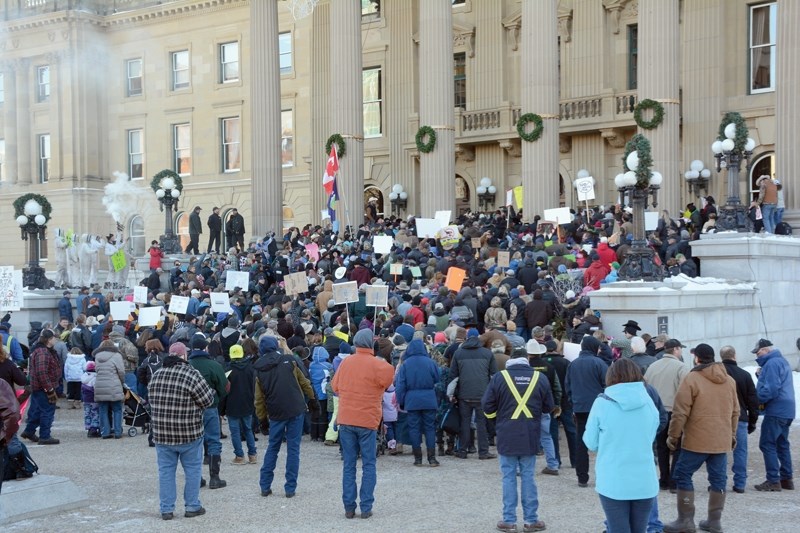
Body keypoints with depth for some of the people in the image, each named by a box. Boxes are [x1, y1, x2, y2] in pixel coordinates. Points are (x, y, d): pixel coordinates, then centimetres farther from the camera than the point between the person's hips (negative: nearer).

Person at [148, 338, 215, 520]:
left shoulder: (156, 375, 3)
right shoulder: (191, 374, -14)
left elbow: (152, 399, 13)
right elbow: (208, 400, -11)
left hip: (161, 433, 4)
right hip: (189, 433, -4)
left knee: (166, 471, 10)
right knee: (192, 470, 10)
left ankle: (166, 509, 12)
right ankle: (192, 506, 15)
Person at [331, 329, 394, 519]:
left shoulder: (345, 362, 2)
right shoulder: (378, 365, -11)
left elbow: (335, 386, 10)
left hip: (345, 420, 3)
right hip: (368, 421, -3)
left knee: (348, 465, 8)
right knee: (368, 465, 6)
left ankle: (349, 507, 7)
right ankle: (366, 507, 3)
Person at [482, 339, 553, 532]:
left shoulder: (499, 377, -7)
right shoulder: (540, 378, -3)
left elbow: (487, 406, -3)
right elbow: (549, 407, 6)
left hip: (507, 436, -1)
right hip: (530, 436, 1)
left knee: (509, 477, 6)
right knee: (528, 477, 8)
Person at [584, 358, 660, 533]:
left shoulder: (602, 403, -8)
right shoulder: (649, 403, 1)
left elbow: (591, 443, -1)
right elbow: (650, 438, 13)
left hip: (613, 483, -3)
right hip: (645, 483, 3)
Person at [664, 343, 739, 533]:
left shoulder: (692, 379, -10)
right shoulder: (729, 380, 9)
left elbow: (680, 412, -11)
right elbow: (735, 411, 16)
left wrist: (673, 435, -2)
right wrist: (732, 435, 26)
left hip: (697, 440, -6)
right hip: (722, 441, 6)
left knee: (683, 475, 3)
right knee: (718, 478, 10)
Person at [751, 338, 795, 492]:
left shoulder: (771, 364, -15)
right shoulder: (783, 361, 18)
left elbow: (771, 389, -23)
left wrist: (757, 399, -11)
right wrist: (761, 376, 8)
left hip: (776, 411, -10)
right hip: (787, 411, 10)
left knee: (767, 444, -6)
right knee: (782, 444, 15)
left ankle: (773, 481, -8)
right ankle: (786, 479, 19)